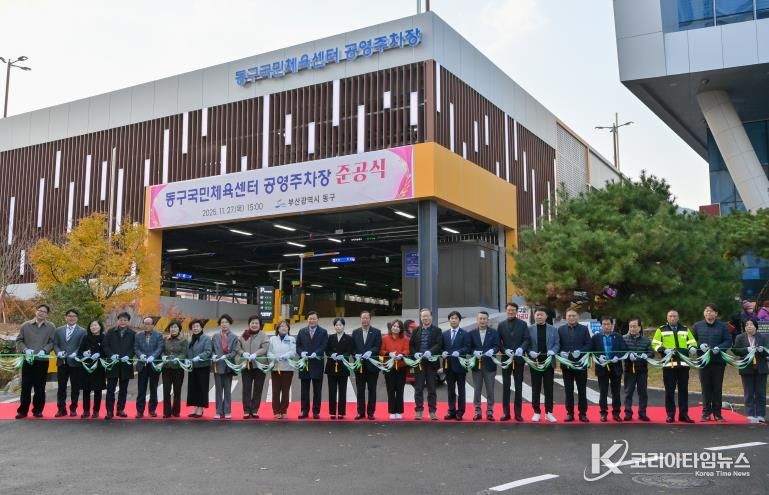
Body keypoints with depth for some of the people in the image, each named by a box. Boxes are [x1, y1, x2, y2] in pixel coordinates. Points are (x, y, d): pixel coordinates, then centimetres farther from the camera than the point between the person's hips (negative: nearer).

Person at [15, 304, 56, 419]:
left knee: (40, 387, 5)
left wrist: (44, 350, -17)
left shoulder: (51, 327, 4)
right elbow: (19, 340, 6)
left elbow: (52, 342, -1)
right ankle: (23, 410, 10)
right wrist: (25, 349, -11)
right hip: (27, 360, 1)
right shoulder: (26, 325, 6)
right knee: (25, 386, 3)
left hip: (42, 360, 0)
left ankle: (38, 410, 14)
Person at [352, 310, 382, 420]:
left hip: (372, 365, -2)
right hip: (359, 365, 2)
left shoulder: (376, 332, 4)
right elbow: (352, 347, 7)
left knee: (372, 390, 3)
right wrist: (356, 354, -12)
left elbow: (378, 347, -6)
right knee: (360, 390, 5)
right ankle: (361, 412, 12)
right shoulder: (355, 332, 11)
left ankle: (371, 412, 9)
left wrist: (370, 352, -24)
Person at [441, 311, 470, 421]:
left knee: (461, 390, 2)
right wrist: (443, 352, -10)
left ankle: (460, 412, 7)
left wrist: (459, 352, -23)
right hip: (448, 365, 4)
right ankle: (451, 411, 15)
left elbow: (467, 348, -7)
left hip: (460, 365, -4)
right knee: (450, 390, 9)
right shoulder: (445, 334, 13)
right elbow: (442, 347, 11)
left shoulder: (464, 334, 1)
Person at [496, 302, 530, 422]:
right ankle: (506, 412, 9)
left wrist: (521, 348, -22)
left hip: (519, 358, -1)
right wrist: (505, 350, -15)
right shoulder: (501, 325, 7)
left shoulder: (523, 324, 4)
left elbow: (527, 339, -3)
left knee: (518, 386, 4)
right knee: (506, 386, 4)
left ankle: (518, 413, 10)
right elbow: (498, 342, 3)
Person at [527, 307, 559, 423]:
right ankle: (537, 412, 11)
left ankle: (548, 412, 11)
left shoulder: (553, 329, 6)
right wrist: (530, 352, -16)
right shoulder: (529, 329, 3)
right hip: (535, 361, -1)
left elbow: (557, 344, 4)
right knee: (536, 388, 4)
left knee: (549, 388, 4)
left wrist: (552, 351, -15)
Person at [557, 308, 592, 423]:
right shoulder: (561, 329, 7)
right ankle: (569, 413, 11)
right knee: (568, 390, 5)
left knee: (582, 389, 3)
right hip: (566, 363, 1)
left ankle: (583, 413, 9)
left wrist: (580, 352, -16)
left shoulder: (584, 329, 5)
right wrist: (561, 352, -15)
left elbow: (589, 344, -1)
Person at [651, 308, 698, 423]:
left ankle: (684, 414, 12)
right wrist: (664, 350, -15)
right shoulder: (661, 330, 8)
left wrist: (692, 348, -5)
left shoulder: (685, 330, 16)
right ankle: (670, 414, 7)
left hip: (683, 363, 2)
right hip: (668, 364, -2)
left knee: (683, 389, 5)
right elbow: (655, 344, 2)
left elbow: (692, 342, 18)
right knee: (669, 390, 1)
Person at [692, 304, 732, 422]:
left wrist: (719, 348, -15)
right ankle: (706, 413, 11)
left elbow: (728, 341, 1)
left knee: (717, 388, 4)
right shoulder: (697, 326, 8)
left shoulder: (723, 326, 4)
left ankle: (717, 413, 12)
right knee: (706, 388, 4)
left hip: (718, 361, -1)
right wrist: (700, 346, -10)